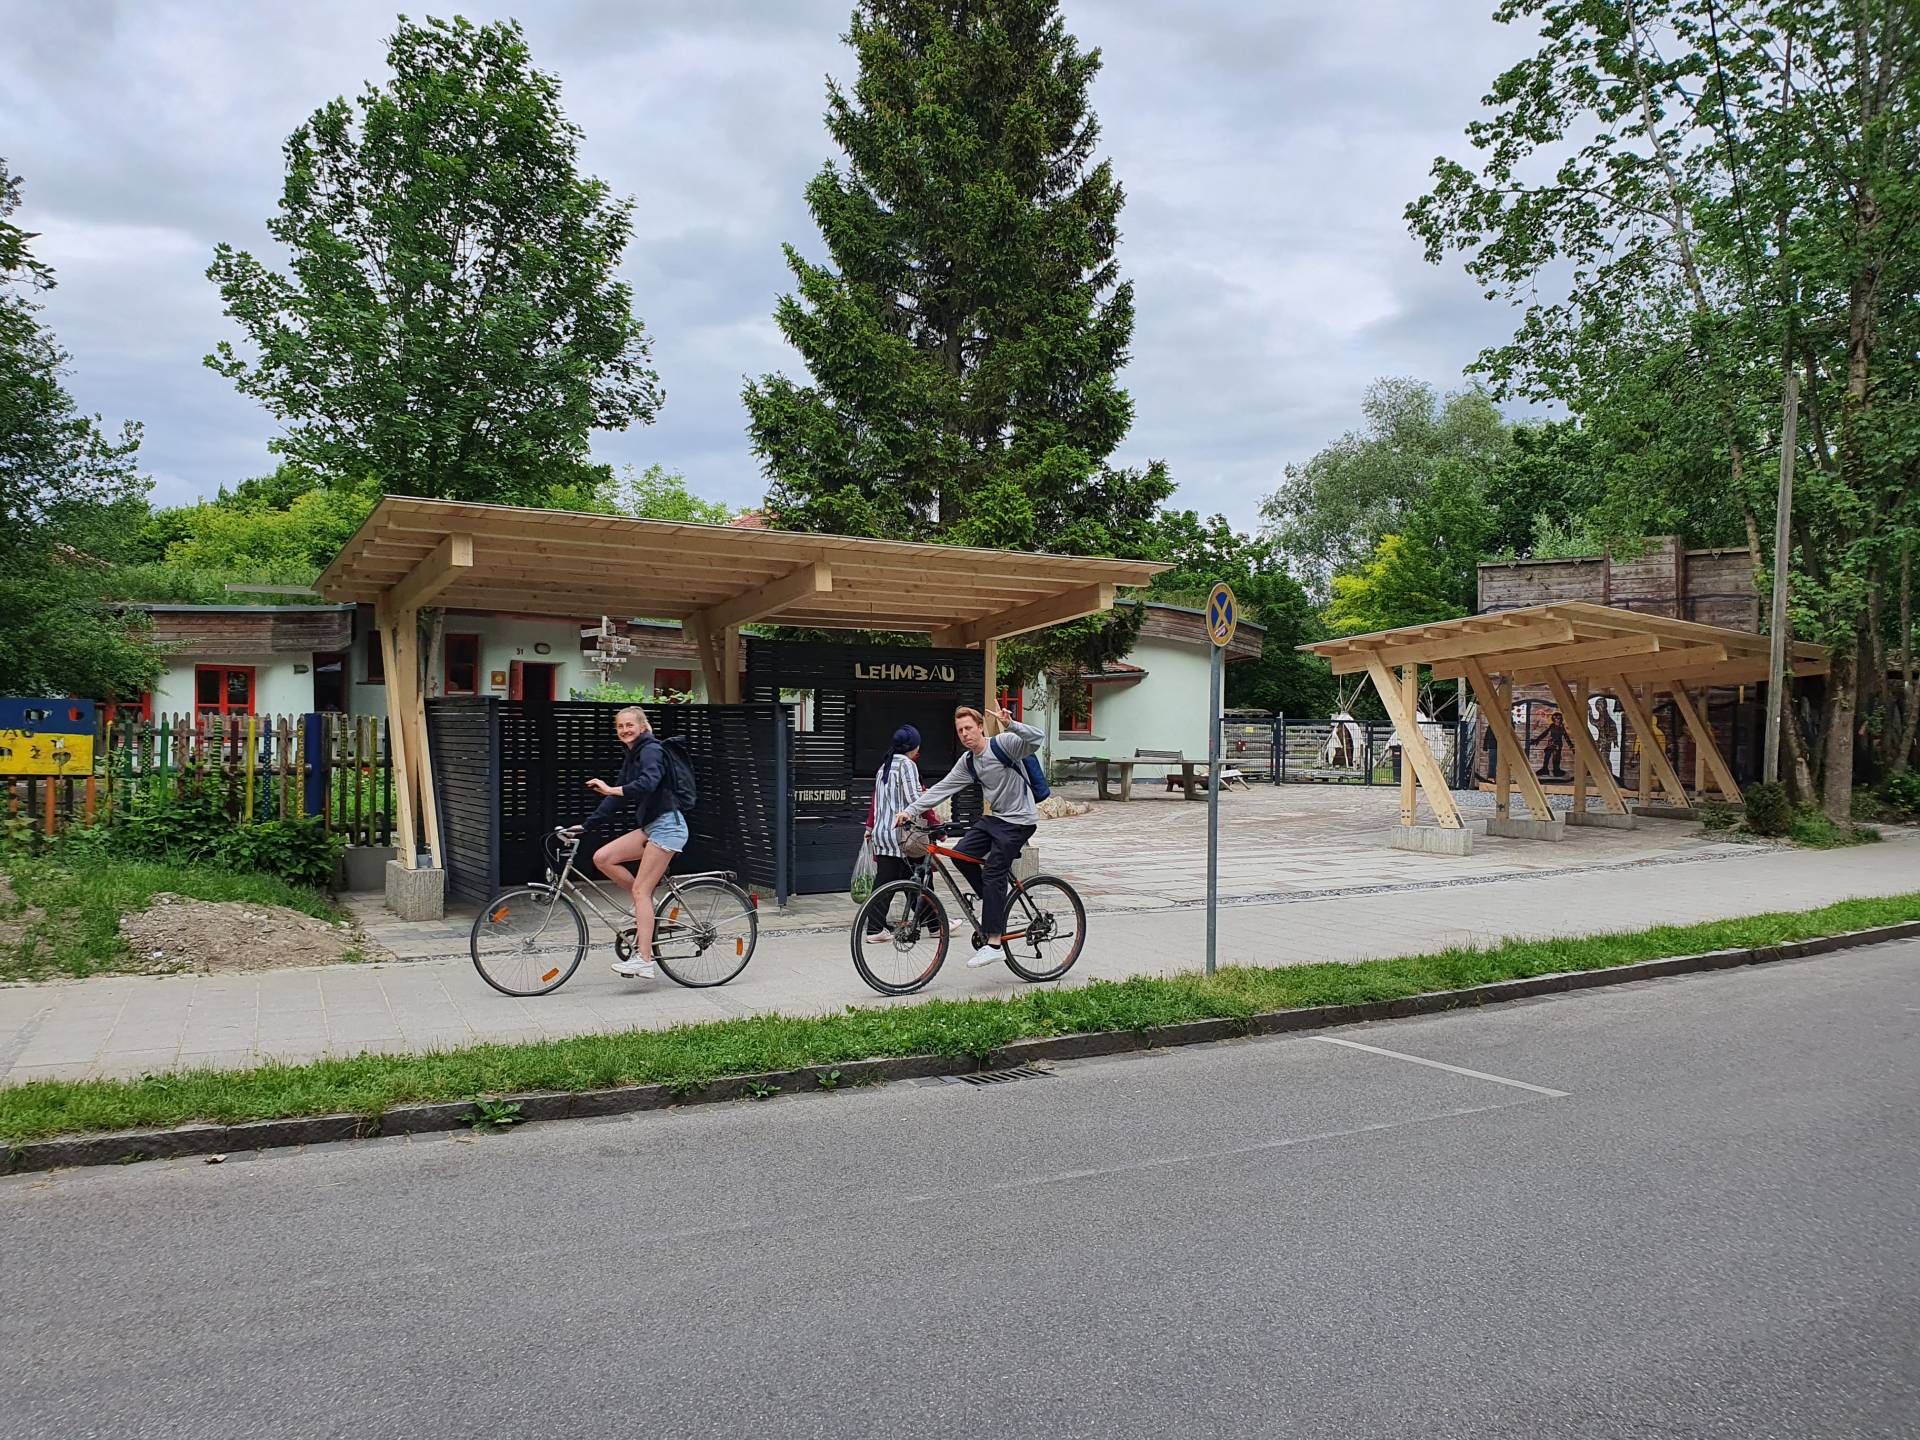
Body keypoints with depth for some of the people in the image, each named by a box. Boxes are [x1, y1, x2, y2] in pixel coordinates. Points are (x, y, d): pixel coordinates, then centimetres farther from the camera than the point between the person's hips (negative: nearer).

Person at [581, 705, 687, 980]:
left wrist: (612, 789, -37)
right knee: (602, 858, -6)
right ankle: (646, 904, 9)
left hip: (666, 826, -9)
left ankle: (644, 961, -11)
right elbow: (617, 798, 19)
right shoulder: (632, 757, 18)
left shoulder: (651, 749, -10)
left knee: (640, 891, -11)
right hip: (650, 826, 9)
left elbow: (648, 782, -29)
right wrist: (585, 826, 14)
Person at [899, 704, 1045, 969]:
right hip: (995, 817, 8)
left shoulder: (1003, 743, -13)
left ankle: (994, 941, -10)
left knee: (993, 874, -13)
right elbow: (942, 788, 8)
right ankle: (996, 902, 13)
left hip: (1018, 821, -8)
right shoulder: (967, 762, 9)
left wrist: (1011, 725, -43)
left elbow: (1037, 740, -27)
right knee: (961, 853, -5)